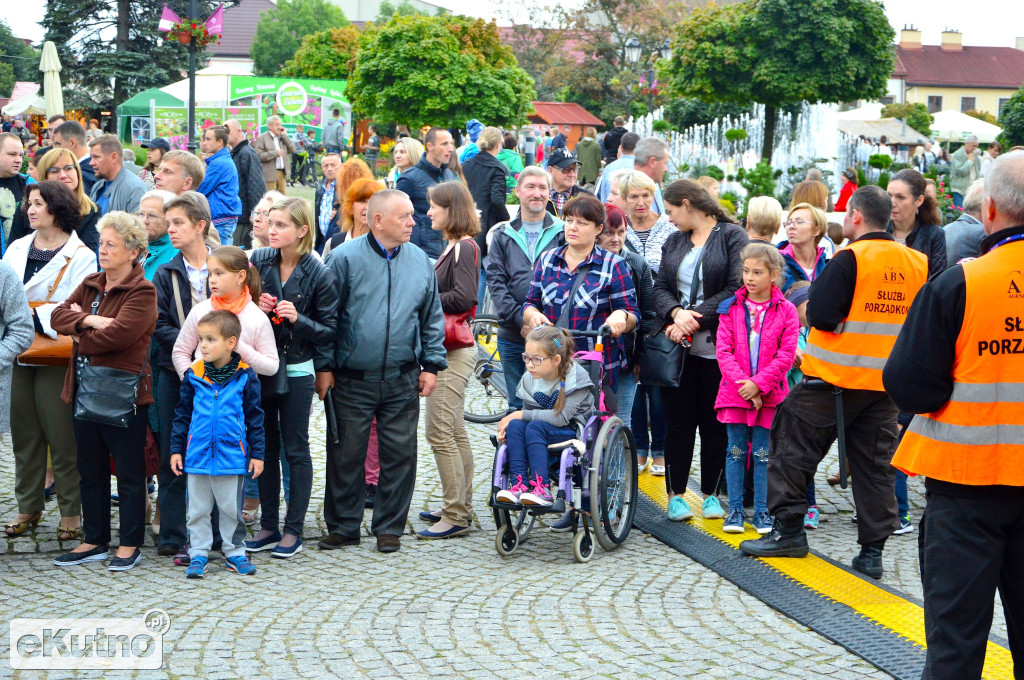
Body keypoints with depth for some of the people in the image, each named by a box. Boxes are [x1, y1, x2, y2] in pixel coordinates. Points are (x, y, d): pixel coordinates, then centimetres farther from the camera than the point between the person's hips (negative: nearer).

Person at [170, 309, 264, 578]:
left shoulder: (244, 376, -4)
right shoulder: (193, 375, 0)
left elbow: (254, 418, 2)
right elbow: (182, 415, 8)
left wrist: (257, 453, 2)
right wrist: (176, 449, 6)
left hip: (231, 455, -1)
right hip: (198, 455, 2)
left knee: (232, 509, 9)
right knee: (198, 509, 8)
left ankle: (234, 552, 23)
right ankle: (198, 554, 18)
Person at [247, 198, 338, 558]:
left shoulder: (319, 274, -9)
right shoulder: (258, 261, 1)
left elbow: (329, 329, -6)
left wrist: (299, 319, -22)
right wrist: (255, 308, -11)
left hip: (297, 369, -4)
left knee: (295, 450, 3)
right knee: (265, 448, 10)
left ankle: (294, 529, 11)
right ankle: (268, 525, 19)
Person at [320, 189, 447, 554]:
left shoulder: (419, 260, 7)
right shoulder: (345, 258, -5)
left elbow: (432, 317, 14)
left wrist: (432, 365, 8)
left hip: (402, 382, 3)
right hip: (352, 381, -3)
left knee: (399, 455, 5)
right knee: (346, 455, 4)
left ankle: (389, 528, 18)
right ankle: (343, 526, 18)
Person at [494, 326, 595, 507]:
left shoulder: (576, 378, -18)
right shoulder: (530, 378, 0)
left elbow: (561, 417, -25)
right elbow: (528, 412, 6)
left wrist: (520, 415, -21)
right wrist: (509, 422, -17)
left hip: (573, 430, -6)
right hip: (541, 427, 6)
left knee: (535, 427, -32)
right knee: (515, 425, -24)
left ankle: (542, 490, -38)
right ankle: (520, 486, -32)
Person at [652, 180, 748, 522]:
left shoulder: (732, 237, -2)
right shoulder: (674, 242, 17)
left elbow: (736, 289, -11)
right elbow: (660, 287, 9)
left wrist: (695, 318, -15)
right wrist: (676, 313, -13)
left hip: (717, 347, -4)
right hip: (679, 347, 4)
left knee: (714, 422, 2)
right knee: (679, 420, 3)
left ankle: (711, 494, 13)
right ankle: (676, 495, 9)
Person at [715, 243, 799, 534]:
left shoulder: (785, 311, 0)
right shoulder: (730, 308, 4)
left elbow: (786, 354, -5)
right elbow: (723, 350, -1)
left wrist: (758, 384, -14)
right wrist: (742, 383, -13)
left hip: (768, 395, -1)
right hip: (735, 391, 1)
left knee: (762, 453, 3)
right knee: (736, 451, 5)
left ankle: (762, 512, 11)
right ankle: (735, 510, 12)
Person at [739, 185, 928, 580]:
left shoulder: (849, 259, -15)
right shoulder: (918, 263, 4)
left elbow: (821, 314, -20)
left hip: (834, 378, -5)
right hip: (886, 382, 5)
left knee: (794, 448, 9)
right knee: (875, 464, 10)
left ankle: (789, 529, 12)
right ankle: (872, 551, 9)